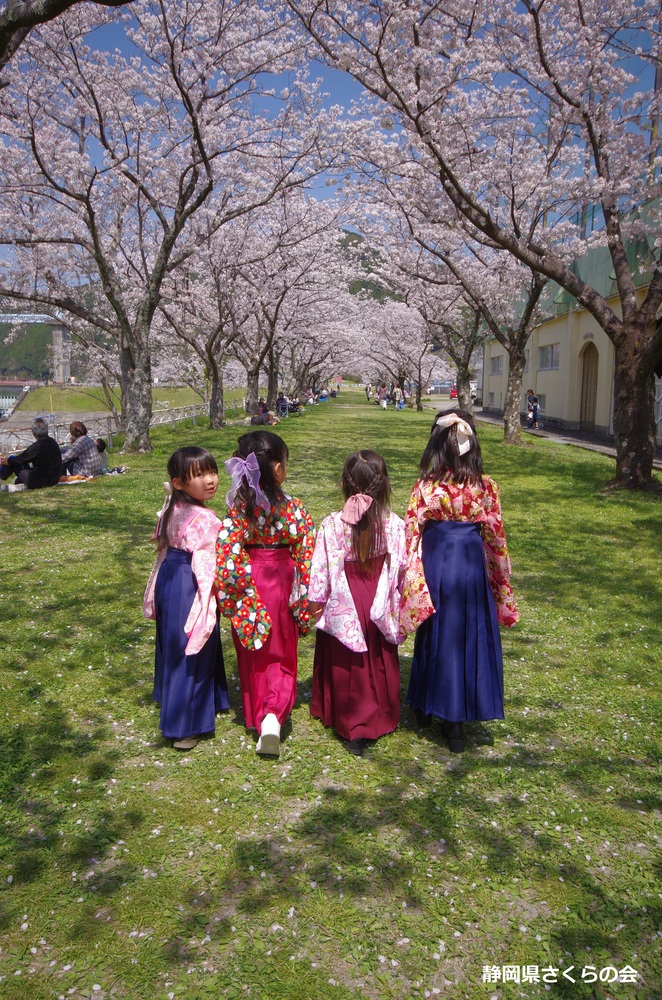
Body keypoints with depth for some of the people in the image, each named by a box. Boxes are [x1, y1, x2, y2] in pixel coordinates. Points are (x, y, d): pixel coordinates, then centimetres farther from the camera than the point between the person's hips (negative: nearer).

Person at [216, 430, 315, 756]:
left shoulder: (238, 506, -12)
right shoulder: (293, 508, -12)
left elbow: (228, 553, -15)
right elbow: (306, 555, -10)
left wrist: (230, 594, -2)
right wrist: (304, 600, 1)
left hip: (249, 586, 1)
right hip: (281, 584, -1)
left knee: (252, 656, 19)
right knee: (281, 655, 12)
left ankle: (255, 715, 30)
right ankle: (274, 714, -8)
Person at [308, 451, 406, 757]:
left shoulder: (332, 525, -16)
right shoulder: (394, 524, -10)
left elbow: (321, 567, -11)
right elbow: (403, 568, -3)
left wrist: (315, 600, 2)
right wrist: (401, 601, 11)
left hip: (343, 609, -2)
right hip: (380, 606, 2)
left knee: (347, 665, 11)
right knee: (380, 662, 19)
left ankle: (352, 728, 17)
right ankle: (381, 718, 33)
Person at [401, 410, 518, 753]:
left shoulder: (426, 487, -11)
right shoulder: (486, 486, -6)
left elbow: (411, 535, -9)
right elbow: (495, 537, 0)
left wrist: (411, 587, 0)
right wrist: (501, 583, 12)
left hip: (435, 566, 0)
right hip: (472, 567, 1)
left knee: (436, 635, 16)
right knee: (471, 638, 12)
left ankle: (426, 708, 33)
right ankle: (455, 721, 19)